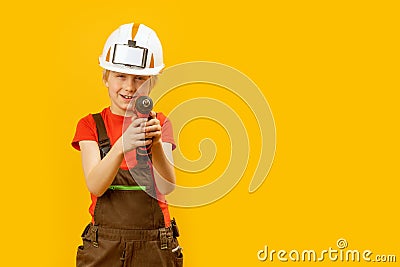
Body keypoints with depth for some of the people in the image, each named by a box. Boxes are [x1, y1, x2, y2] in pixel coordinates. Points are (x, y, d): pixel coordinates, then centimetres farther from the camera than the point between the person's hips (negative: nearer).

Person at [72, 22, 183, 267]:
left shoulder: (161, 125, 2)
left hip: (155, 247, 0)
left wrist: (156, 144, -32)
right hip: (103, 247, 0)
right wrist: (122, 145, -33)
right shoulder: (90, 125, 1)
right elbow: (95, 185, -16)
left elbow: (167, 187, -14)